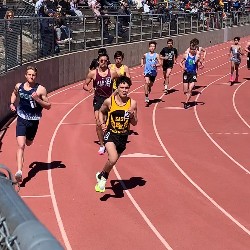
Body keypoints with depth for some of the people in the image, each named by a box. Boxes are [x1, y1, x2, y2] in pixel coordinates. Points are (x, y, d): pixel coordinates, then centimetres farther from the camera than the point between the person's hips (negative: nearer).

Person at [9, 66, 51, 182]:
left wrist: (37, 99, -25)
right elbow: (14, 93, 22)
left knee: (28, 143, 23)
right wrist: (12, 103, 5)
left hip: (34, 121, 0)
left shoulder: (40, 89, -13)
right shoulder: (19, 86, -3)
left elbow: (48, 106, -10)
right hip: (22, 119, 0)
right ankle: (19, 172, -22)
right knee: (21, 146, -15)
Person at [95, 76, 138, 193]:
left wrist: (132, 116, -18)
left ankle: (101, 176, 45)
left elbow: (135, 123, 2)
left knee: (113, 160, 16)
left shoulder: (132, 103, -7)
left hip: (123, 136, 3)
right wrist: (102, 124, -4)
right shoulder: (109, 101, -10)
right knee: (113, 159, -24)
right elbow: (101, 112, 11)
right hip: (110, 133, -3)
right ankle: (103, 176, 4)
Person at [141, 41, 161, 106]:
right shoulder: (146, 55, 0)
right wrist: (142, 63, 9)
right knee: (147, 82, -24)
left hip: (153, 72, 1)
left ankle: (149, 89, 54)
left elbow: (160, 64, -7)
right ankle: (146, 97, -24)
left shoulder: (156, 55, -5)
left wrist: (155, 65, -25)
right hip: (147, 71, -1)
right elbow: (142, 58, 24)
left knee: (151, 84, 17)